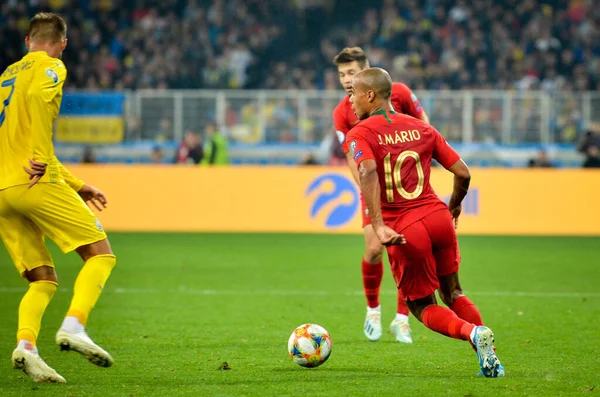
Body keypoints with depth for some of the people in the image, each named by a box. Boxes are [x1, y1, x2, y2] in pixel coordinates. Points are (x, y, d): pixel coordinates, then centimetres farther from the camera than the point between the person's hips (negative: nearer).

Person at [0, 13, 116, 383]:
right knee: (100, 254, -2)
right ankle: (74, 326, -23)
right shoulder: (50, 68, 4)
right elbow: (36, 96, -21)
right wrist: (42, 159, -18)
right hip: (36, 184, -8)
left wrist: (76, 185, 31)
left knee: (43, 280, 9)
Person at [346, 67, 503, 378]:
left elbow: (368, 172, -23)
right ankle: (490, 359, 6)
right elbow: (463, 173, 10)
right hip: (438, 217, 4)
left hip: (404, 231, -4)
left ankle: (474, 334, -14)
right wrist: (454, 206, 29)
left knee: (423, 308, 12)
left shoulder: (360, 134, -2)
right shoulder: (421, 128, 12)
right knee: (453, 295, 22)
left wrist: (378, 226, -29)